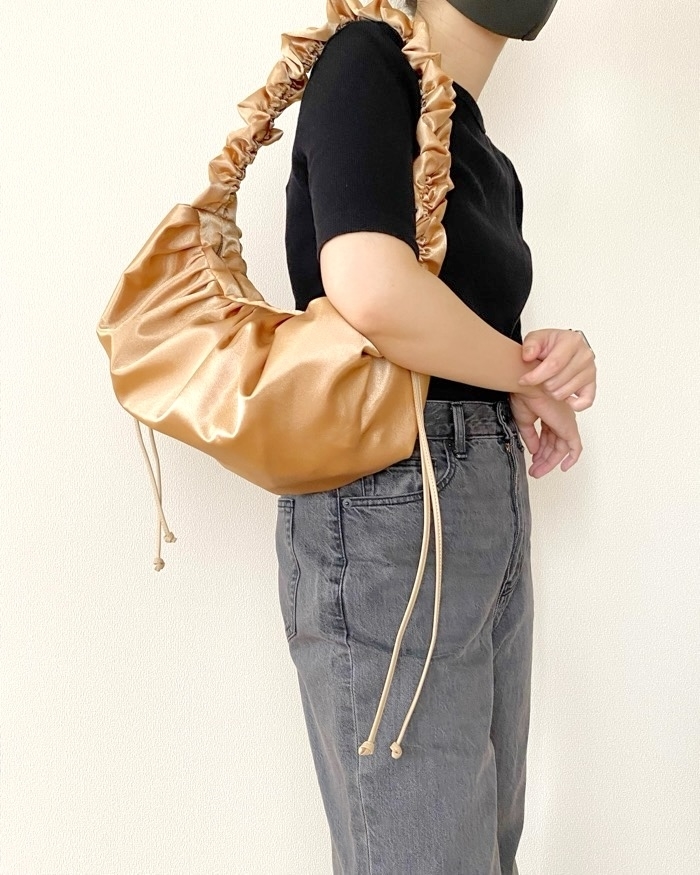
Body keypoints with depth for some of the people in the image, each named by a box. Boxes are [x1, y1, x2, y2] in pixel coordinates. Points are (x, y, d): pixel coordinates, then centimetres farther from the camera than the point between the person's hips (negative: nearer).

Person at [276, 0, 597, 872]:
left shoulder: (492, 165, 18)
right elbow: (373, 292, -25)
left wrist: (560, 359, -2)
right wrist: (528, 372, -7)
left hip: (494, 507, 9)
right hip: (389, 508, -8)